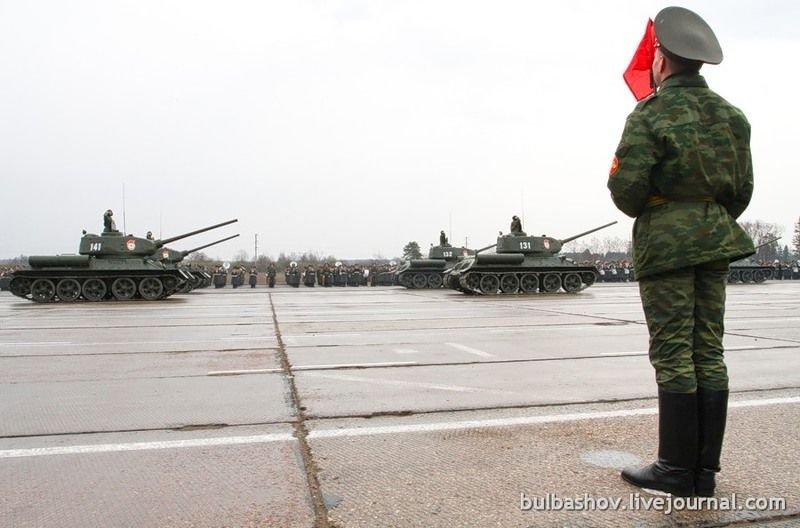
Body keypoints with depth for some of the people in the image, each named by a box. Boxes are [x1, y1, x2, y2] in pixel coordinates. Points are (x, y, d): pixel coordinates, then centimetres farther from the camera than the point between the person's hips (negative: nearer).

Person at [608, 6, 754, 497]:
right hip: (717, 238, 6)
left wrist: (641, 213, 6)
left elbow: (626, 185, -15)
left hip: (666, 241, -6)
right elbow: (744, 187, 12)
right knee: (709, 353, 7)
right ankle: (705, 470, 14)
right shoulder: (732, 114, 12)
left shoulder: (650, 114, -9)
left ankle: (677, 469, 4)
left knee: (674, 356, -3)